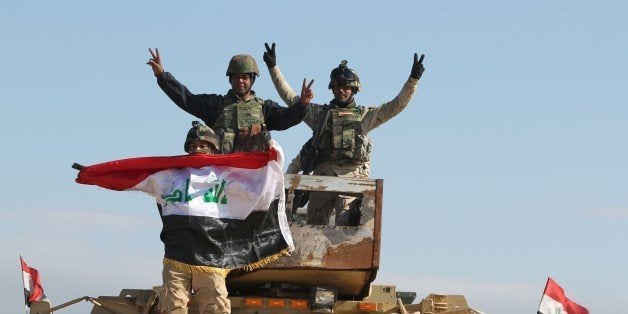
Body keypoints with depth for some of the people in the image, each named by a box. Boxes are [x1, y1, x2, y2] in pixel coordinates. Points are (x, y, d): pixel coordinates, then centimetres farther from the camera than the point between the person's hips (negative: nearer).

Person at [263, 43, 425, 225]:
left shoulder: (365, 115, 17)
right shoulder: (319, 113, 22)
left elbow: (397, 105, 11)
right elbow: (290, 97, 21)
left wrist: (413, 79, -1)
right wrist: (273, 67, 17)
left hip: (352, 175, -3)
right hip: (322, 174, 3)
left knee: (346, 223, -21)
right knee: (314, 225, 0)